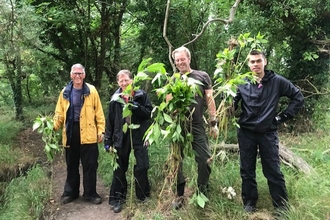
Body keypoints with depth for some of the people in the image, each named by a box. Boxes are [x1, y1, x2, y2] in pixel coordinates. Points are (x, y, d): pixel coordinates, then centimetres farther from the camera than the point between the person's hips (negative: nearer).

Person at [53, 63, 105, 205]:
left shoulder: (91, 91, -1)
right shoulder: (65, 92, 6)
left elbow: (99, 112, -1)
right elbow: (60, 113, 8)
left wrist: (101, 130, -5)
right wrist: (54, 126, -7)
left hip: (88, 133, -2)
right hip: (70, 132, 3)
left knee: (90, 165, 5)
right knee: (71, 165, 14)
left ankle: (90, 193, 18)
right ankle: (70, 192, 29)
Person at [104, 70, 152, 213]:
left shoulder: (141, 95, 1)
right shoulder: (115, 98, 5)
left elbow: (149, 113, -4)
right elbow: (110, 120, 6)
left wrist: (136, 106, -19)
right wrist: (108, 140, 3)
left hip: (139, 136, -1)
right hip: (121, 137, 1)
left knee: (141, 167, 3)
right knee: (119, 169, 8)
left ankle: (143, 195, 23)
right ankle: (117, 199, 19)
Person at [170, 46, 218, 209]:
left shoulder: (202, 76, 3)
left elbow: (210, 100, 3)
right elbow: (168, 102, 7)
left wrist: (213, 123, -1)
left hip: (197, 126, -1)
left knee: (205, 159, -2)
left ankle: (201, 192, 18)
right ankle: (179, 194, 20)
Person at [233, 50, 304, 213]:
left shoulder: (277, 81, -3)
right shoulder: (242, 83, 1)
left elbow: (298, 97, 4)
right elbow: (232, 105, 0)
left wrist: (283, 116, -2)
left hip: (268, 133, -1)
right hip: (246, 133, 2)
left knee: (273, 171, 6)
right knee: (247, 171, 10)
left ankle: (281, 206, 21)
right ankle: (249, 203, 25)